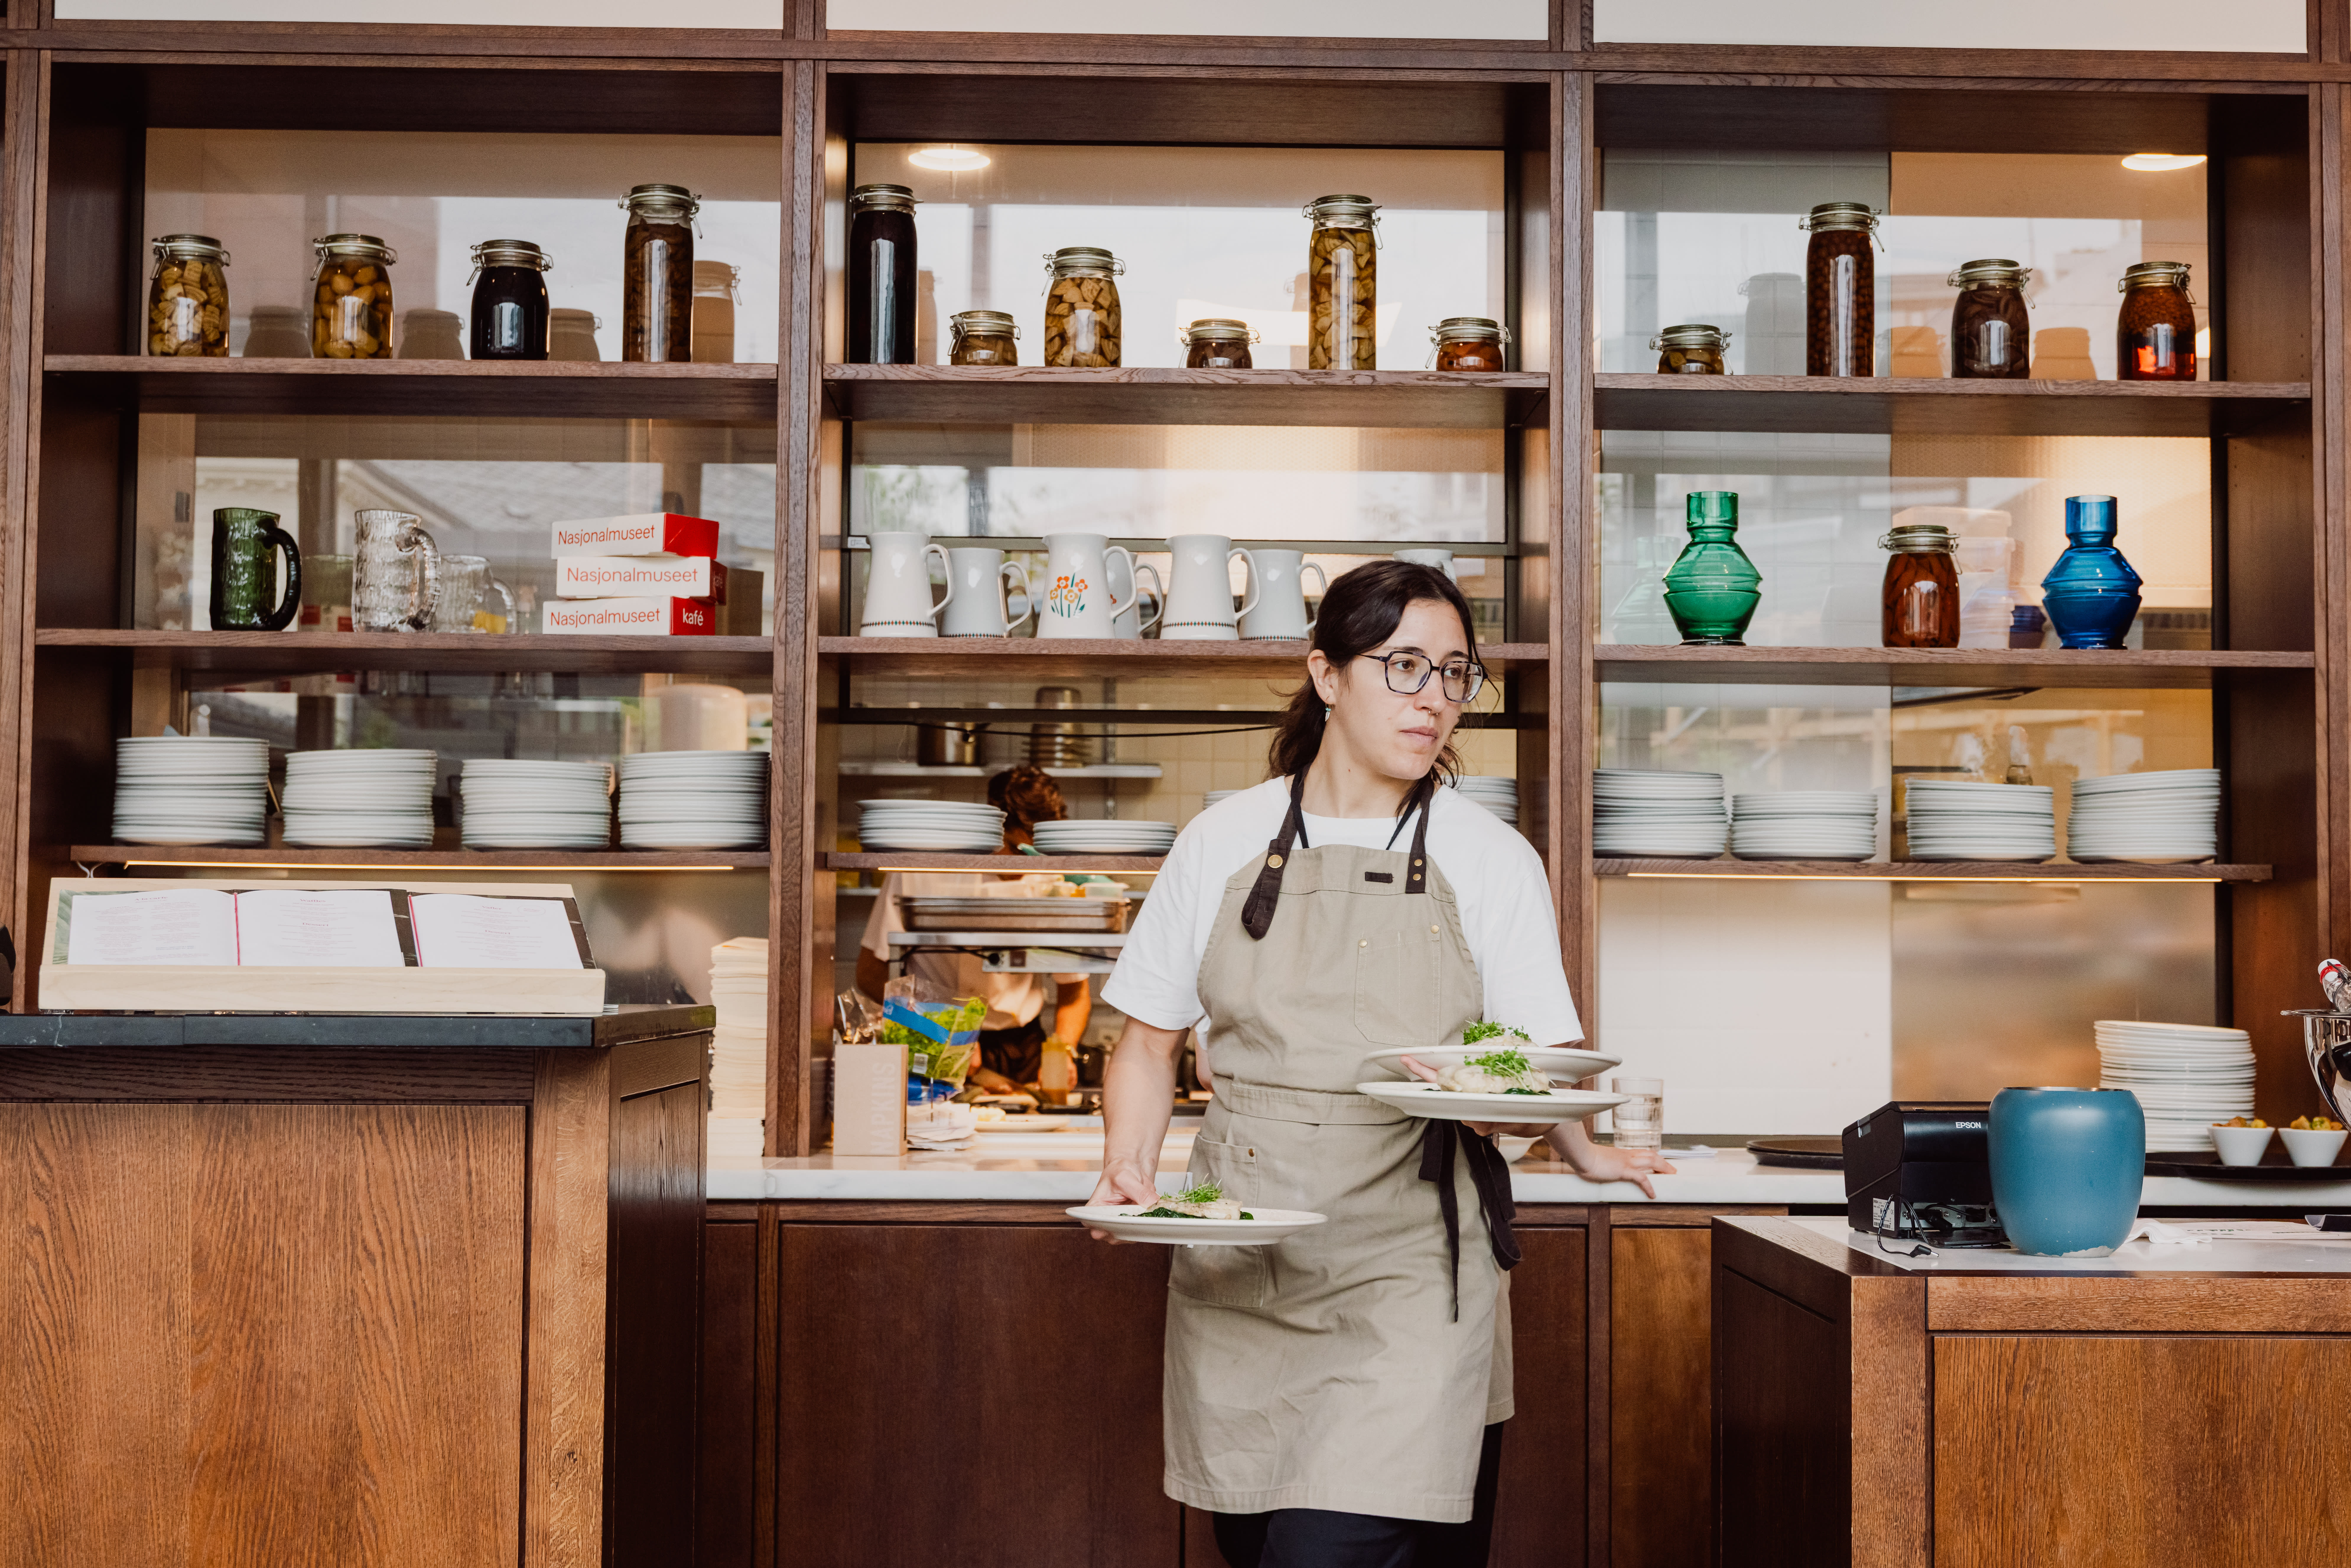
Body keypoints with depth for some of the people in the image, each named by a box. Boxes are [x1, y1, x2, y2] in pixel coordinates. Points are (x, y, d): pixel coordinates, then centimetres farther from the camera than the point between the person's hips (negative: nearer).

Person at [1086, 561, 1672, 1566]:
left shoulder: (1491, 861, 3)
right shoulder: (1225, 842, 6)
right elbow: (1150, 1039, 11)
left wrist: (1577, 1144, -24)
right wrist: (1128, 1171, -6)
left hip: (1406, 1267, -2)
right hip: (1236, 1266, 2)